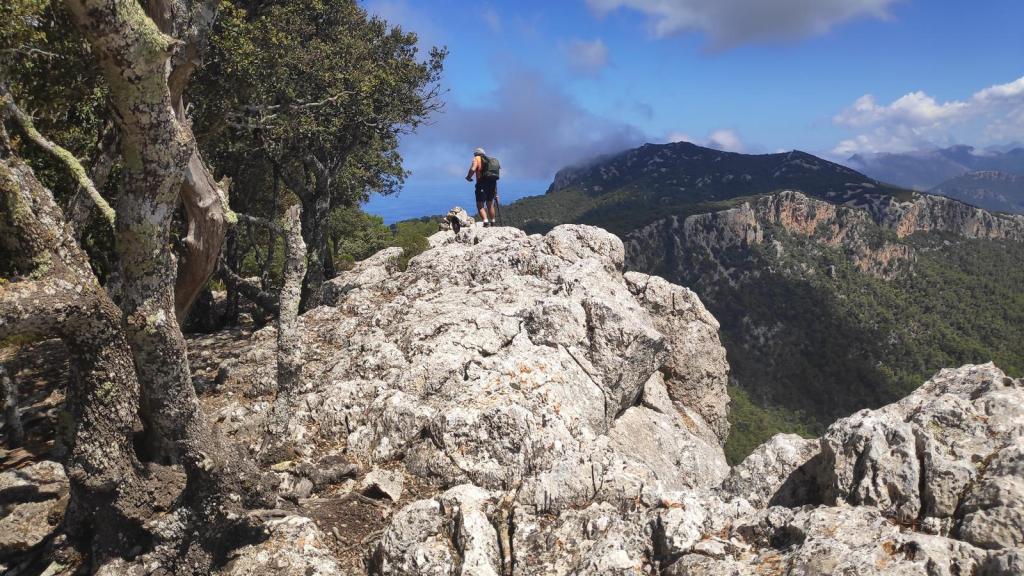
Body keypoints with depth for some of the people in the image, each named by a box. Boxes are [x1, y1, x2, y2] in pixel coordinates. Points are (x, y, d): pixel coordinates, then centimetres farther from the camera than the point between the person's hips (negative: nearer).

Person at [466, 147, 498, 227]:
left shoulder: (477, 159, 5)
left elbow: (472, 169, -17)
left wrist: (468, 177, 3)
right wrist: (496, 194, 26)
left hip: (482, 183, -6)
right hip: (492, 184, 6)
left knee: (480, 206, -2)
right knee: (490, 205, 20)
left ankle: (486, 222, -18)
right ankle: (493, 223, 28)